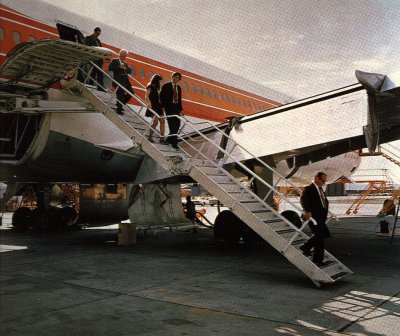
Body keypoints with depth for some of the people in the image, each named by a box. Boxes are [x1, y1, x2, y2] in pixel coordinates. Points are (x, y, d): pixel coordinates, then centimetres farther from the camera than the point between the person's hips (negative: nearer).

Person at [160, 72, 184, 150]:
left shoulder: (178, 87, 16)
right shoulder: (166, 86, 0)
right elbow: (161, 96, -3)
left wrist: (181, 109, 12)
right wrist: (163, 106, -11)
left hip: (176, 108, 6)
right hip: (169, 107, -6)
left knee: (177, 124, 3)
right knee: (172, 124, -12)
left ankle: (169, 139, 20)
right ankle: (174, 143, -12)